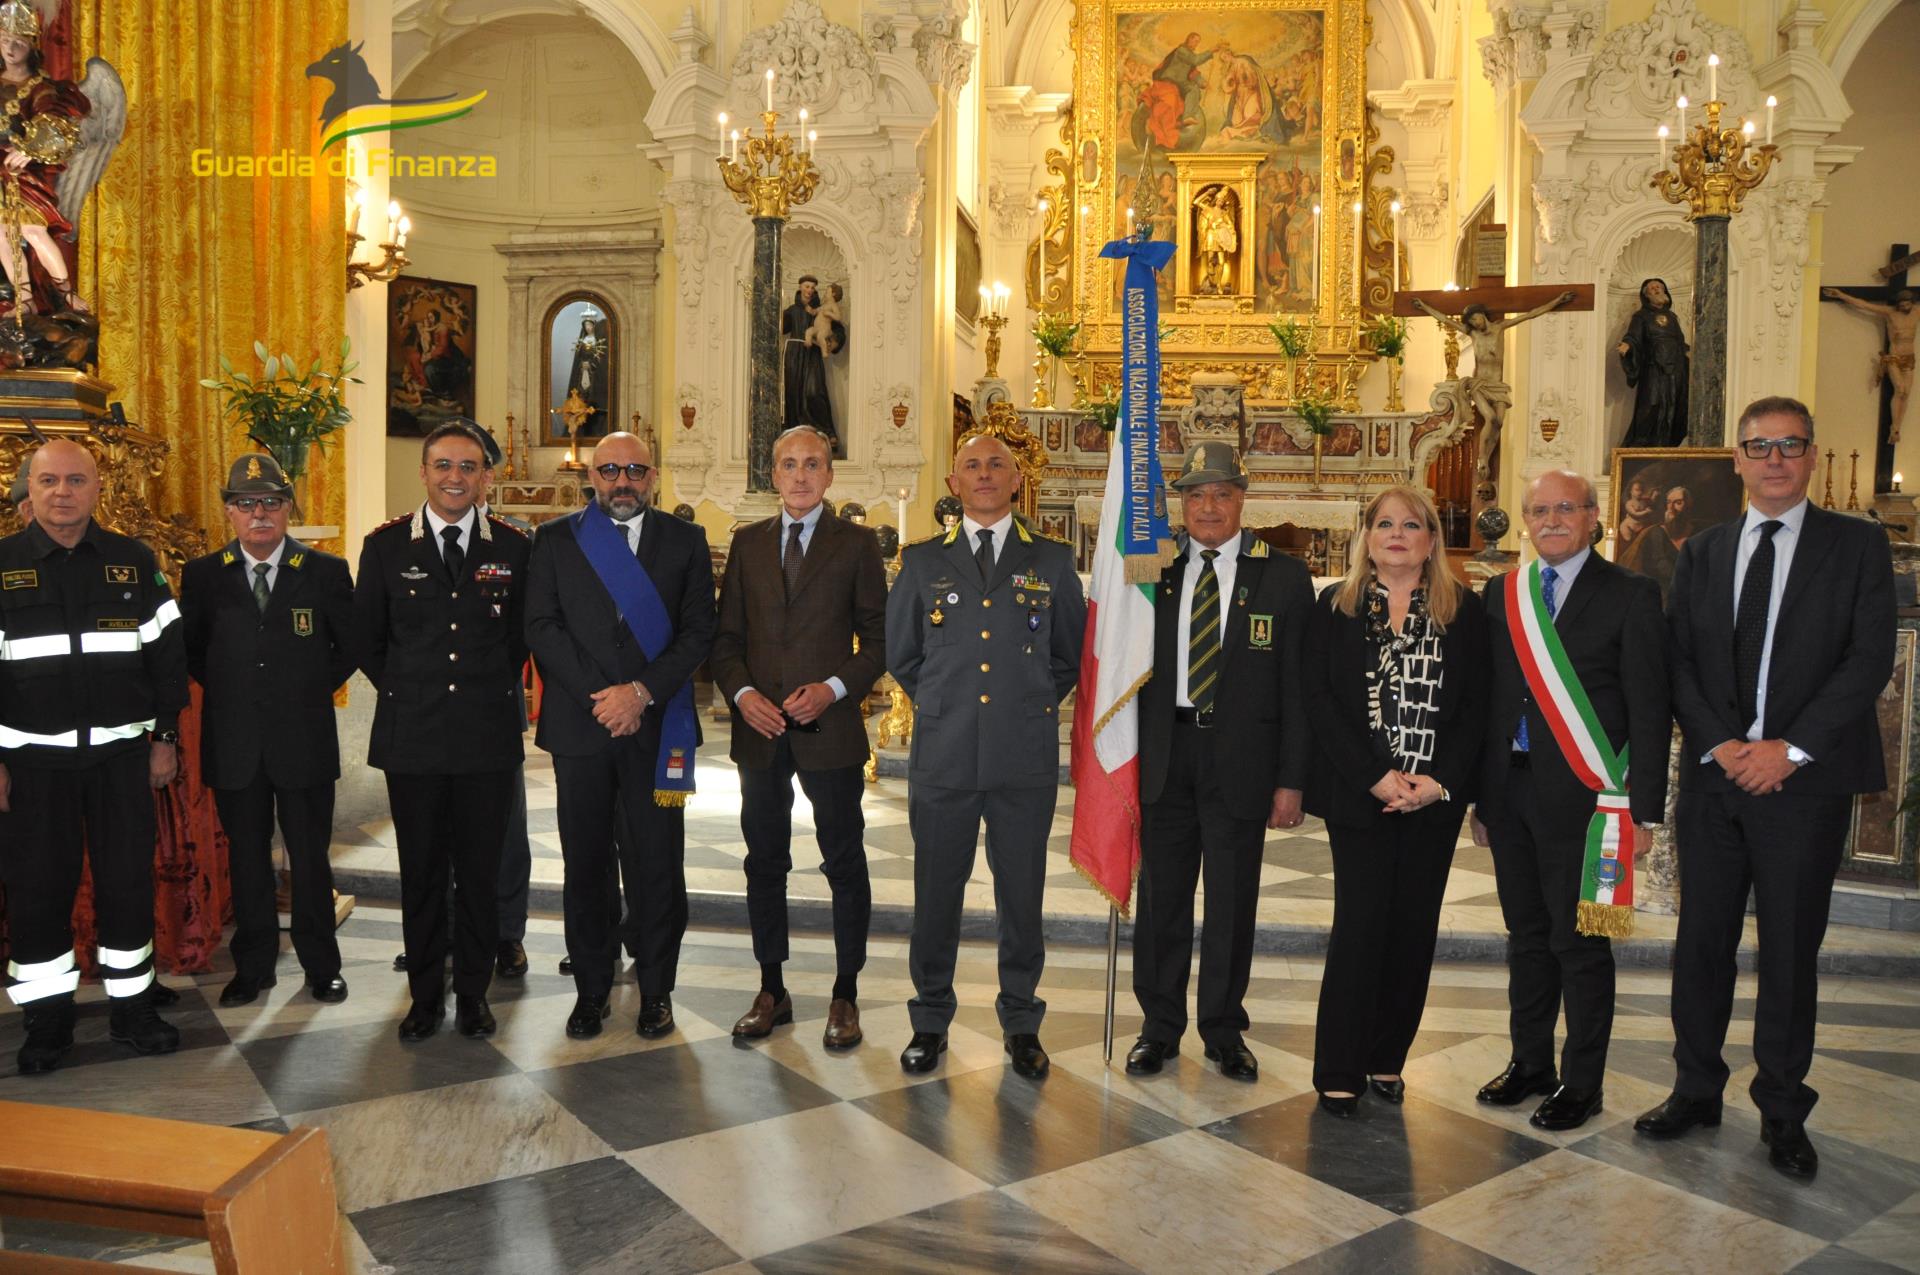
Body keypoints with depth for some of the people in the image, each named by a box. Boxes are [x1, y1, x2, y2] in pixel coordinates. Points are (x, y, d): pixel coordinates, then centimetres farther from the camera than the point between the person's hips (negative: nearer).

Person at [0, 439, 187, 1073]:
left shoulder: (135, 562, 4)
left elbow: (167, 654, 6)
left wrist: (166, 737, 2)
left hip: (121, 753, 1)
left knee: (129, 882, 6)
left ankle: (133, 1008, 20)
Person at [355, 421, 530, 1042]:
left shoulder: (513, 548, 3)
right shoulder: (386, 545, 3)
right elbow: (366, 637, 11)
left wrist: (494, 687, 7)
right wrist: (402, 689, 7)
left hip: (488, 734, 0)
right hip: (412, 734, 0)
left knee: (480, 871, 7)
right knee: (421, 873, 8)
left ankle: (473, 992, 21)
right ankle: (426, 995, 22)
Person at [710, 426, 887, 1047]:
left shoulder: (857, 544, 2)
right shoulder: (747, 542, 10)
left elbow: (878, 639, 0)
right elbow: (725, 636, 9)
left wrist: (833, 689, -15)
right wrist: (741, 693, -8)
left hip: (829, 729, -3)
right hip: (760, 728, 3)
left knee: (845, 866, 5)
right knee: (764, 863, 11)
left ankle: (845, 995, 18)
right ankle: (771, 991, 24)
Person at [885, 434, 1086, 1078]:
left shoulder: (1052, 561, 6)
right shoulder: (922, 561, 7)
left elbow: (1072, 653, 14)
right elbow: (898, 652, 15)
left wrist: (1033, 705, 8)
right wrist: (940, 706, 11)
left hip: (1026, 759, 0)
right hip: (942, 757, 0)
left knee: (1022, 896, 8)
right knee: (936, 893, 8)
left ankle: (1021, 1024, 24)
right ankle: (930, 1020, 24)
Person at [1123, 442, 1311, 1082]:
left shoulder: (1284, 576, 0)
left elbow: (1297, 686, -1)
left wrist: (1291, 779, -5)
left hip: (1241, 759, -1)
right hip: (1165, 754, 2)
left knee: (1232, 903, 9)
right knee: (1161, 897, 10)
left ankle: (1224, 1031, 27)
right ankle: (1160, 1026, 27)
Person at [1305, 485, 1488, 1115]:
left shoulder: (1464, 610, 7)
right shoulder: (1336, 606, 4)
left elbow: (1475, 705, 3)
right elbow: (1319, 698, -3)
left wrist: (1441, 781, -10)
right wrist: (1376, 776, -12)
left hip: (1436, 796, 2)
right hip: (1358, 793, -2)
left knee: (1414, 926, 6)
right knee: (1360, 922, -5)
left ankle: (1387, 1060, 18)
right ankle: (1338, 1072, 3)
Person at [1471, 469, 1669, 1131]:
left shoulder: (1630, 595, -4)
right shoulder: (1501, 593, 9)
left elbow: (1649, 708, -6)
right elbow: (1488, 697, 10)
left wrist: (1645, 806, -10)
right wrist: (1480, 793, 9)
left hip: (1581, 795, -4)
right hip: (1511, 790, 4)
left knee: (1580, 941, 4)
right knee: (1527, 935, 15)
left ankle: (1581, 1082, 19)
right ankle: (1530, 1062, 30)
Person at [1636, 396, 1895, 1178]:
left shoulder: (1857, 547, 3)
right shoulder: (1701, 553, 11)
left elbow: (1869, 659, -6)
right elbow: (1678, 661, 5)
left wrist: (1790, 748, -14)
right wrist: (1720, 744, -9)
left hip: (1806, 782, -2)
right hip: (1714, 776, 3)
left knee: (1791, 950, 6)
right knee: (1701, 941, 9)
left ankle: (1783, 1113, 20)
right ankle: (1696, 1091, 23)